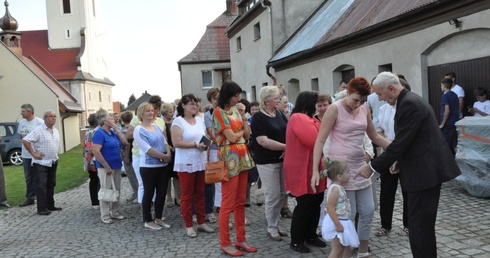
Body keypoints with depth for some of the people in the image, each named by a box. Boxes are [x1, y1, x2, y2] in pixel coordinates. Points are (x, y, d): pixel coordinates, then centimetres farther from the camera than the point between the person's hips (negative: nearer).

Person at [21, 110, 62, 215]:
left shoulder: (56, 131, 11)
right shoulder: (38, 130, -14)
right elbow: (25, 140, -19)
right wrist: (33, 153, -17)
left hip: (53, 162, 8)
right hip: (41, 163, -8)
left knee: (51, 185, 13)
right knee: (41, 186, -5)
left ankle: (50, 205, 23)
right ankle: (42, 209, -1)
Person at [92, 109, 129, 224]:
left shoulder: (113, 132, 9)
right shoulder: (99, 133, -14)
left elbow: (125, 142, 3)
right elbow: (96, 152, -22)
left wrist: (116, 129, -3)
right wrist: (107, 167, -20)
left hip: (117, 166, 8)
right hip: (106, 167, -8)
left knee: (116, 190, 13)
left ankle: (115, 212, 25)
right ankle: (105, 216, 11)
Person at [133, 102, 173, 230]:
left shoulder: (156, 127, 11)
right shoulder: (139, 130, -11)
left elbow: (164, 142, 12)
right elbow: (147, 149, -19)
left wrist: (169, 154, -8)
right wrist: (164, 156, -17)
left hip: (163, 166, 7)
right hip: (148, 167, -7)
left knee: (162, 193, 11)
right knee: (149, 193, 4)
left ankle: (159, 218, 24)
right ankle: (148, 220, 16)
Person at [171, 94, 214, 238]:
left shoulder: (200, 120, 10)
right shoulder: (178, 121, -7)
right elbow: (176, 143, -16)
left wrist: (206, 143, -6)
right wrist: (195, 145, -20)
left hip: (201, 162, 5)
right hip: (185, 164, -5)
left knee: (200, 194, 12)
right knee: (187, 195, 3)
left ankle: (201, 222, 22)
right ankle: (188, 225, 12)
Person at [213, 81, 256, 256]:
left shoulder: (235, 110, 14)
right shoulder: (219, 112, -9)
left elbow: (247, 134, 8)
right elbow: (231, 137, -15)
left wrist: (243, 115, 2)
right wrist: (241, 131, 4)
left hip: (242, 157, 8)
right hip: (230, 159, -7)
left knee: (240, 202, 12)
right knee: (228, 203, -2)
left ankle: (241, 239, 21)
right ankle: (225, 243, 9)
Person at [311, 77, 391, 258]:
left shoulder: (365, 109, 6)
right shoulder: (335, 109, -12)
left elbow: (374, 136, 18)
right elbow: (320, 141, -13)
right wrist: (315, 170, -20)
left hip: (360, 165, 7)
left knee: (368, 211, 11)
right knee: (348, 214, -2)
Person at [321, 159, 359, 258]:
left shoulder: (338, 187, 7)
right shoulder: (335, 189, -22)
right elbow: (330, 208, -26)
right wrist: (338, 224, -25)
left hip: (341, 222, 10)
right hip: (337, 222, -10)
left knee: (340, 248, 19)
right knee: (336, 250, -1)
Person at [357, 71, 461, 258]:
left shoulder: (409, 104, -19)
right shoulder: (410, 100, 14)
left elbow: (399, 143, -21)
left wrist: (372, 167, -14)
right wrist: (400, 162, 15)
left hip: (425, 172, -11)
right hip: (426, 169, 11)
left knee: (419, 226, -4)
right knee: (423, 223, 19)